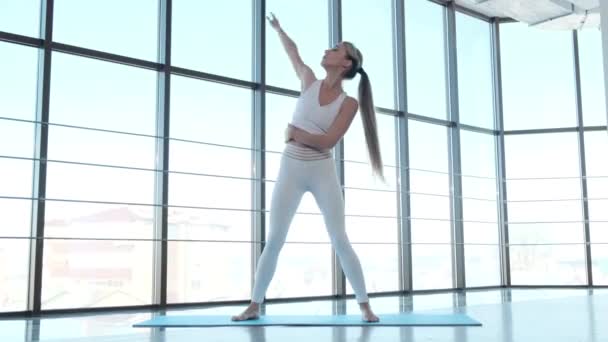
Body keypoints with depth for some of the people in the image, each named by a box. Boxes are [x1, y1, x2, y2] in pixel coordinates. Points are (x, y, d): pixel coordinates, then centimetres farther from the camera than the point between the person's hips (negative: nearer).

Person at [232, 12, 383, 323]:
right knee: (274, 240, 3)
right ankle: (254, 306, 12)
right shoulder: (309, 80, 6)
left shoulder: (348, 103, -4)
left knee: (340, 240, -5)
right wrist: (277, 28, 38)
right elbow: (294, 53, 25)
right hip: (290, 170, 3)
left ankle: (364, 305, 6)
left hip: (322, 172, -2)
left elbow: (327, 141, -14)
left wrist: (294, 133, -7)